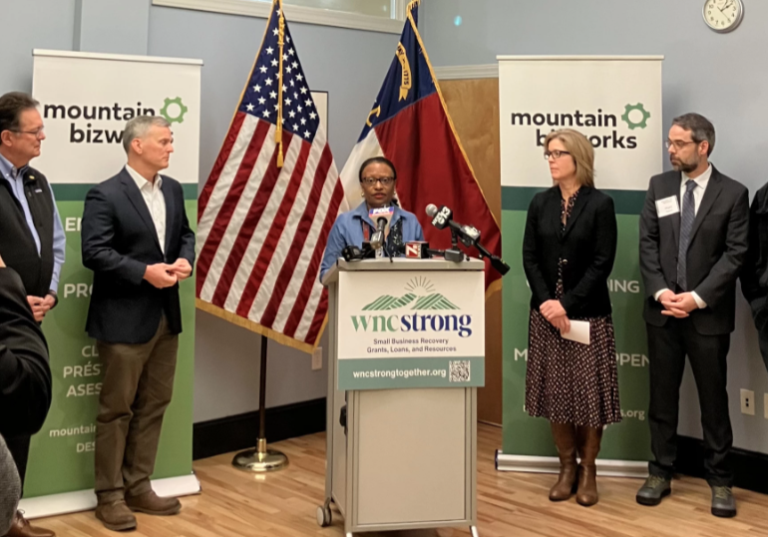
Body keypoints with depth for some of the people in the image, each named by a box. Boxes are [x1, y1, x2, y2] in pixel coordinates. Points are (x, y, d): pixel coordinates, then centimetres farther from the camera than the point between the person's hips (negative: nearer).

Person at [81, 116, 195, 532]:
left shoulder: (173, 190, 9)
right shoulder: (105, 195, -12)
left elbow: (184, 233, 16)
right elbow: (93, 252, -18)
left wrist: (185, 259, -5)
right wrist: (144, 272, -23)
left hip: (166, 315, 7)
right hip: (124, 317, -7)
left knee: (154, 405, 13)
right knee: (116, 409, 3)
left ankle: (138, 487, 25)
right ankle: (110, 496, 15)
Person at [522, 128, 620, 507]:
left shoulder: (600, 205, -4)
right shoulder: (540, 203, 7)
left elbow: (602, 264, -10)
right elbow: (530, 257, 3)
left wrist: (567, 303, -16)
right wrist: (546, 302, -11)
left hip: (588, 314, -3)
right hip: (546, 313, 4)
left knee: (588, 392, 1)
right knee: (554, 391, 7)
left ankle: (588, 470, 16)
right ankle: (567, 467, 21)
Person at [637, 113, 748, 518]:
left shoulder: (733, 193, -4)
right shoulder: (659, 186, 6)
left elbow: (735, 254, -8)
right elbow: (647, 243, 2)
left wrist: (698, 297, -15)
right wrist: (660, 291, -10)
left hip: (708, 313, -3)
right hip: (663, 310, 3)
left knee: (713, 399, 6)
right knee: (662, 396, 9)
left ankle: (719, 480, 19)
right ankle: (660, 473, 21)